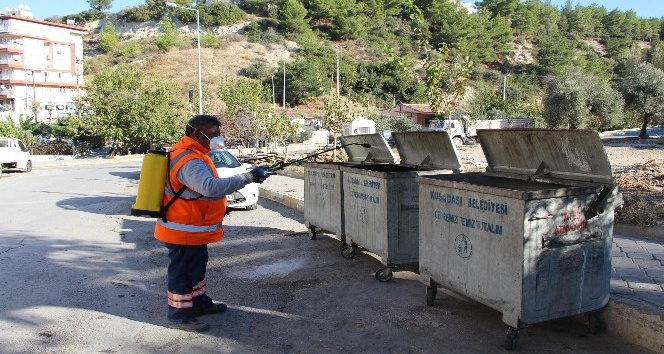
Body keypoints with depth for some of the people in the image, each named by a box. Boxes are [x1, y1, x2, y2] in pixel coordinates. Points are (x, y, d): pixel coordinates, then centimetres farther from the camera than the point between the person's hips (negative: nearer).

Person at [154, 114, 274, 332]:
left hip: (193, 228, 11)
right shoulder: (190, 161, -26)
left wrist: (219, 208, 13)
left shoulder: (191, 155, 9)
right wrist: (249, 177, -41)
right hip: (184, 231, -11)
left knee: (196, 266, 23)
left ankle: (200, 301, 39)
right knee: (183, 271, 3)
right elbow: (211, 187, -42)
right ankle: (179, 315, 16)